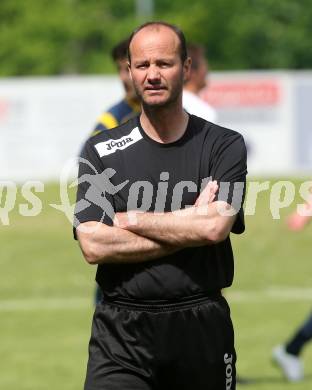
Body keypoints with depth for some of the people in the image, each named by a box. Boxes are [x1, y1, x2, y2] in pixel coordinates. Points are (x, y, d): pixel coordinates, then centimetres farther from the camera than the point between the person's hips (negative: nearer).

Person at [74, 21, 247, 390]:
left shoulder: (225, 146, 2)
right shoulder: (101, 151, 4)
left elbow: (215, 227, -14)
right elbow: (93, 246, -8)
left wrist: (131, 220, -7)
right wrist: (191, 224, -9)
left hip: (202, 328, 0)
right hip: (121, 333, 0)